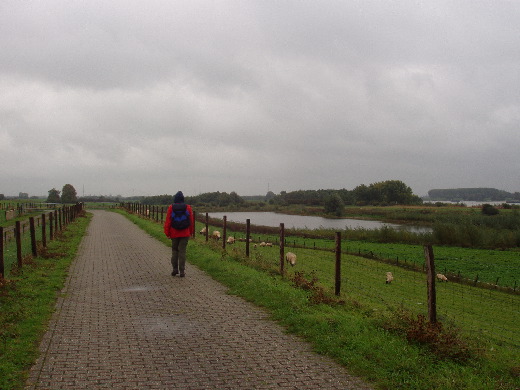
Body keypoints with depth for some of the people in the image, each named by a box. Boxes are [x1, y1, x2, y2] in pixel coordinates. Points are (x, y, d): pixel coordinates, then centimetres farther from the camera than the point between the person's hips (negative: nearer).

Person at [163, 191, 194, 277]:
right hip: (185, 234, 0)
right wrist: (191, 233, 12)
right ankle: (182, 271, 2)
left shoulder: (171, 208, -6)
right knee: (182, 251, 2)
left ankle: (175, 269, 14)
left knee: (174, 250, 16)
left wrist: (167, 233, 2)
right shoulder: (188, 208, -3)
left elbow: (168, 221, -5)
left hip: (174, 233, 0)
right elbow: (191, 221, 2)